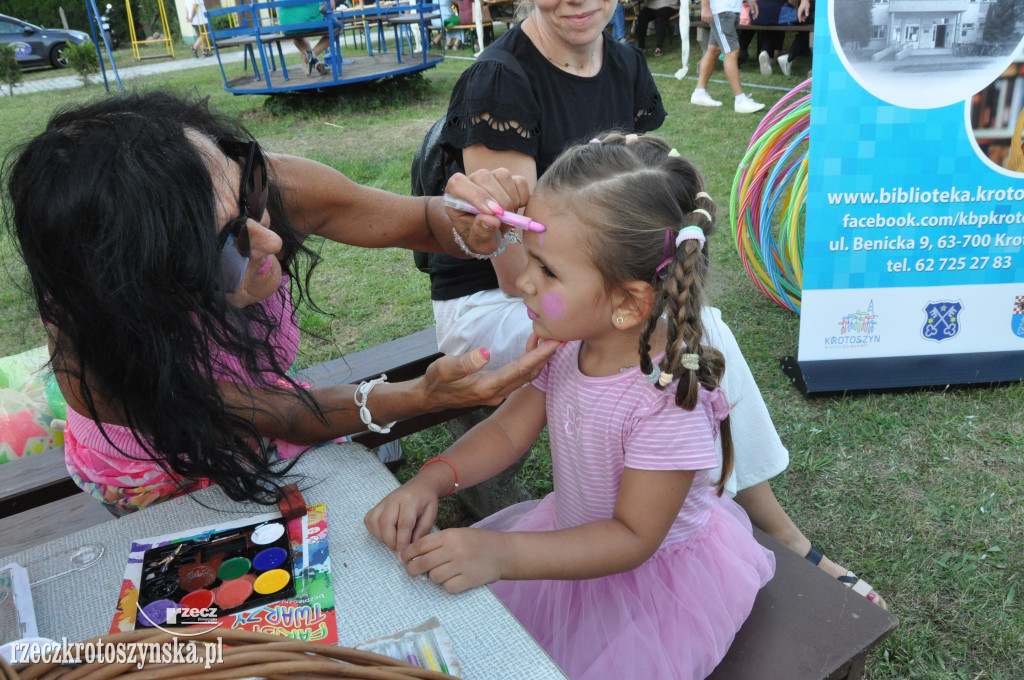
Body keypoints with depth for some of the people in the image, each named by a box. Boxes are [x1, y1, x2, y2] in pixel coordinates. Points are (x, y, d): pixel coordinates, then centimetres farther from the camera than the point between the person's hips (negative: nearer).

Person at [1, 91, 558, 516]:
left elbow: (417, 219, -17)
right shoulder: (96, 352, -40)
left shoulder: (275, 187, -32)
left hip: (259, 408, 4)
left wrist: (469, 225, -40)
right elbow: (289, 417, -32)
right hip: (159, 475, -3)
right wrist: (423, 397, -47)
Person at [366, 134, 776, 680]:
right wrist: (432, 480, -21)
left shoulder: (670, 398, -34)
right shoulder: (566, 344, -14)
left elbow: (632, 537, -26)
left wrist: (501, 554, -36)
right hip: (574, 530, 6)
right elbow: (509, 430, -3)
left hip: (656, 569, -5)